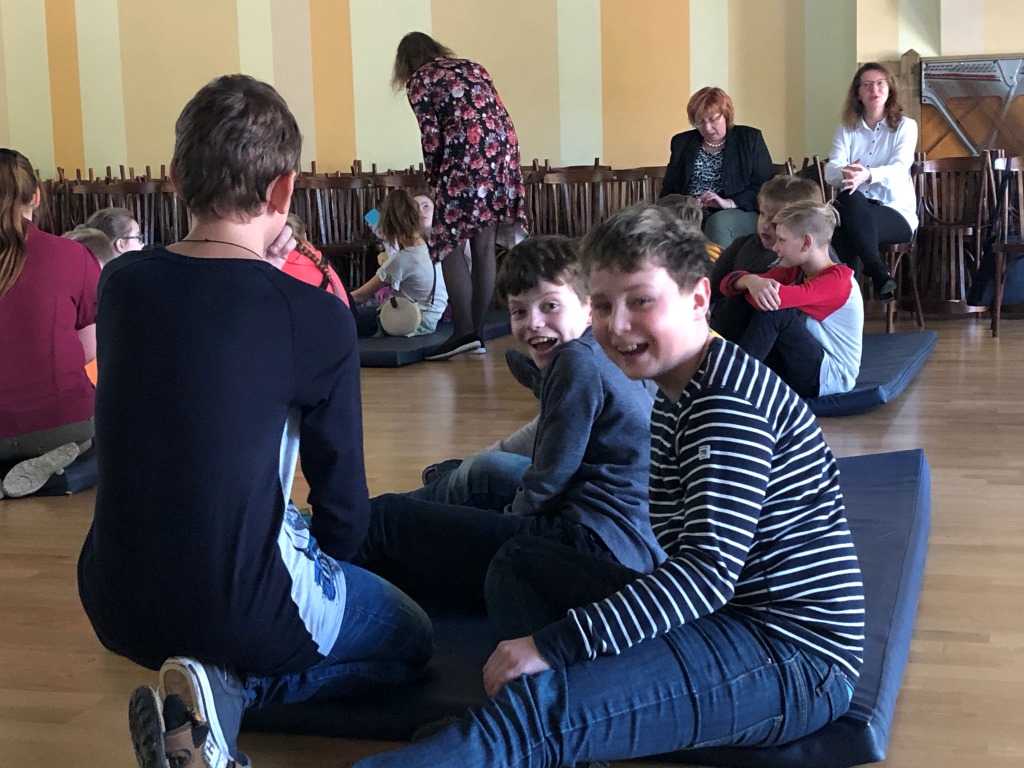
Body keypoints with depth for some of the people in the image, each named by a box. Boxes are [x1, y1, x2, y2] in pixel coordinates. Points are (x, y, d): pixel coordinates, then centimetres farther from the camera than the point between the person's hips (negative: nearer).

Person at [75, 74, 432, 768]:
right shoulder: (316, 317, -16)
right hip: (243, 605, -6)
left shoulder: (121, 282, -3)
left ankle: (214, 681, 6)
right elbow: (343, 502, -6)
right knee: (409, 640, 23)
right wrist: (329, 564, 15)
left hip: (116, 606, 6)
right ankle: (232, 688, -4)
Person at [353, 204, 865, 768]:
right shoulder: (676, 396, 15)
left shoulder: (730, 400, -16)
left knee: (541, 707, -31)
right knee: (521, 563, 13)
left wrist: (552, 644, -28)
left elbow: (709, 570, -25)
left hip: (795, 657, -11)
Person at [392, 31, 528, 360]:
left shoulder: (419, 81, 6)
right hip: (503, 153, 6)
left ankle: (464, 331, -10)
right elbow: (498, 115, 16)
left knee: (448, 245, 0)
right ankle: (477, 331, 11)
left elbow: (431, 138, -2)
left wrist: (434, 181, 11)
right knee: (484, 247, 9)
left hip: (466, 160, -6)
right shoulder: (472, 67, 24)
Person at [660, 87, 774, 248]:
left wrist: (729, 203, -14)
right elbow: (668, 191, 17)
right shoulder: (682, 142, 17)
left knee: (718, 223, -36)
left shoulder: (749, 139, 9)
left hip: (742, 214, -2)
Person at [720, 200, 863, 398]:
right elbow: (730, 282, -3)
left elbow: (777, 299, -34)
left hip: (831, 376, -8)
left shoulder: (838, 278, -19)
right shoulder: (793, 272, 6)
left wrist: (753, 286, -11)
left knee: (774, 312, -27)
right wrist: (751, 281, -27)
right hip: (798, 368, 8)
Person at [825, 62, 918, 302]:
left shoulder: (905, 126, 3)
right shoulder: (846, 130, 12)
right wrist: (845, 174, -31)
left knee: (850, 201, -34)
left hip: (896, 213, -2)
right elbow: (831, 171, -4)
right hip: (855, 212, 2)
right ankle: (879, 274, -30)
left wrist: (867, 174, -37)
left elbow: (899, 169, -15)